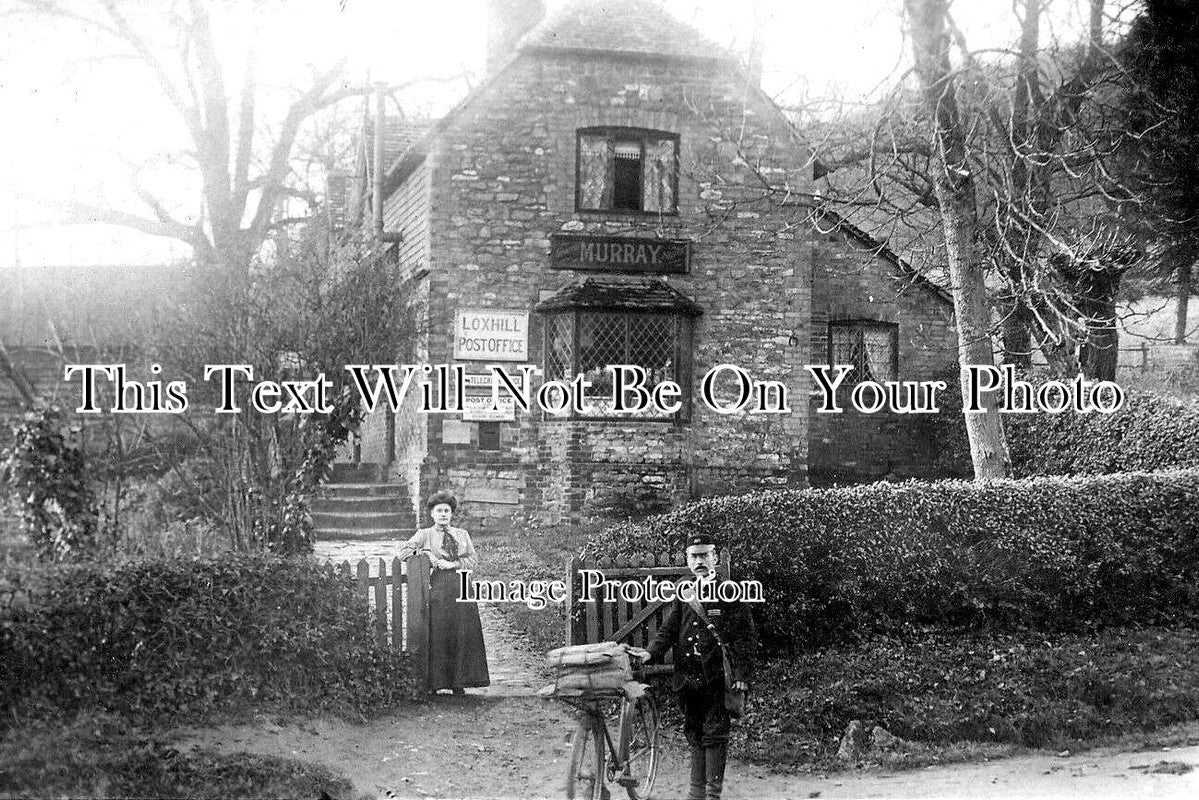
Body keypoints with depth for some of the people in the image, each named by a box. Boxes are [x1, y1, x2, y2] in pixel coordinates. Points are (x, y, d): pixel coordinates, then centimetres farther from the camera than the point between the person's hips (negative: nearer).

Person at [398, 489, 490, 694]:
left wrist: (452, 563, -6)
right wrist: (423, 552, -12)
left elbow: (473, 559, 8)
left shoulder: (462, 535, 19)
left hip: (461, 587, 2)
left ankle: (458, 682, 3)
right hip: (437, 588, -2)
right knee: (438, 635, -9)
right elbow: (403, 552, 2)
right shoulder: (425, 534, 12)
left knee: (462, 634, -3)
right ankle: (435, 682, -4)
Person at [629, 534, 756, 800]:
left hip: (718, 678, -5)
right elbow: (668, 629, 11)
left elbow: (745, 637, -6)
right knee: (694, 733, 12)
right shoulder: (683, 595, 13)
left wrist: (742, 674, -14)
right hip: (687, 676, 5)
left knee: (714, 733, -4)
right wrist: (652, 652, -8)